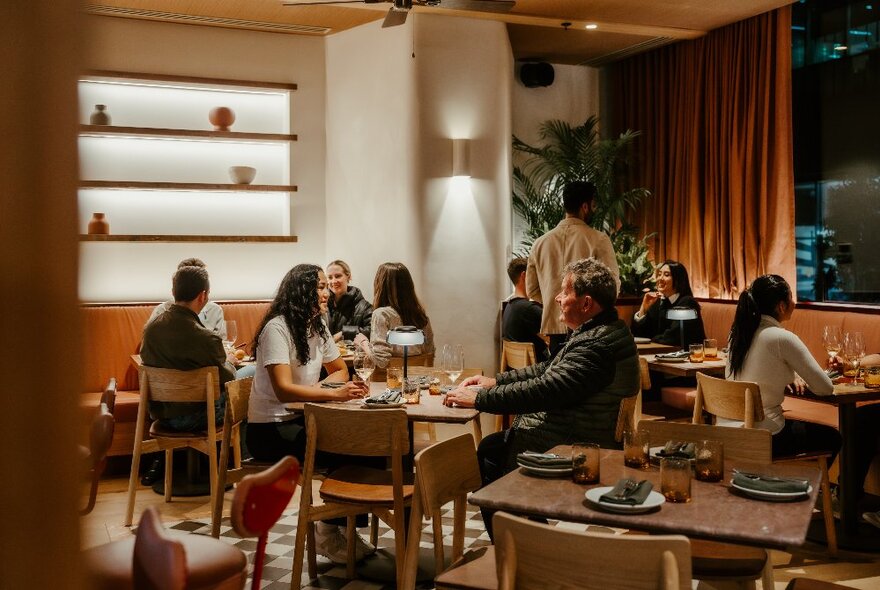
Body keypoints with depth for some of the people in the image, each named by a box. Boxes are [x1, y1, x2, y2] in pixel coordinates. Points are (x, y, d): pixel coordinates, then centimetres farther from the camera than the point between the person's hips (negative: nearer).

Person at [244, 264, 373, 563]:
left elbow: (339, 370, 15)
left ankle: (345, 525, -1)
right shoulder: (277, 328, -18)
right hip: (270, 429, -7)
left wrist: (319, 387, -8)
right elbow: (283, 390, -28)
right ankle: (330, 532, -4)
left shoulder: (318, 326, 7)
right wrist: (334, 393, -37)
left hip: (303, 419, 7)